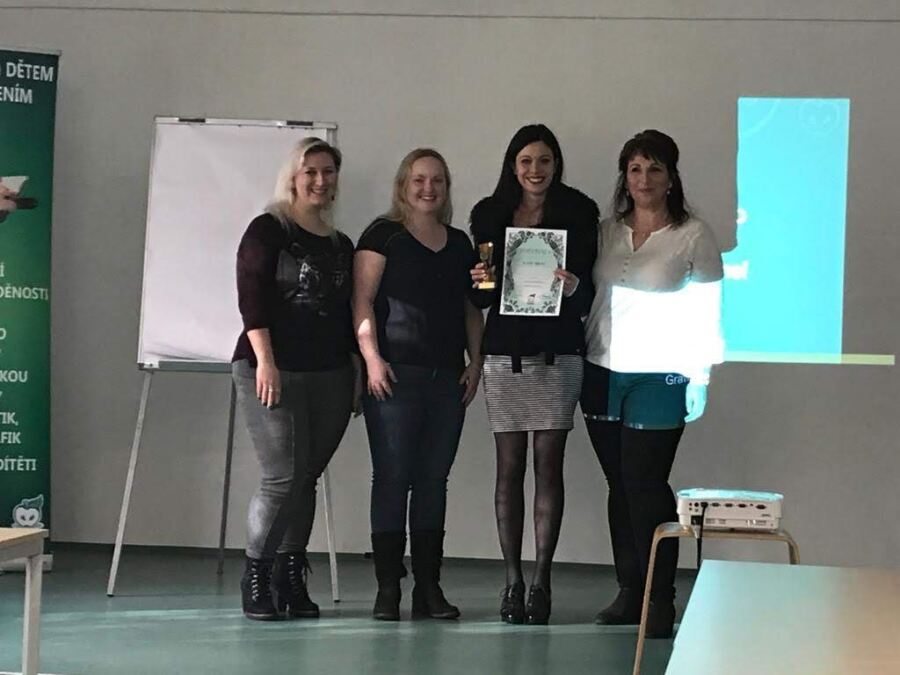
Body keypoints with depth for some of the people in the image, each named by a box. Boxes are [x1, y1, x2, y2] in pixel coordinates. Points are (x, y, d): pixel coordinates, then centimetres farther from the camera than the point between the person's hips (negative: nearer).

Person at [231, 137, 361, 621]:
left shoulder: (341, 245, 17)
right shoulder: (268, 231, -1)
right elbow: (252, 299, -8)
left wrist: (357, 372, 14)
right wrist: (265, 361, -16)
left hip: (330, 377, 5)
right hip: (274, 372, -5)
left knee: (306, 477, 4)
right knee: (283, 476, -11)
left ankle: (290, 578, 12)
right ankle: (255, 576, 3)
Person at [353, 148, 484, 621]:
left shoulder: (460, 244, 16)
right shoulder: (384, 235, 0)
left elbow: (472, 308, 21)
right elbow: (363, 299, -6)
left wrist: (475, 362, 10)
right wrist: (372, 357, -15)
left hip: (447, 378, 5)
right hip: (396, 374, -5)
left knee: (434, 480, 7)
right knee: (392, 477, -4)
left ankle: (429, 586, 12)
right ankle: (388, 588, 0)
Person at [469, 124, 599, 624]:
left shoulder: (577, 213, 3)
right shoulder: (490, 215, 9)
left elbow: (587, 293, 1)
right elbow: (481, 297, 13)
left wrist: (573, 287, -21)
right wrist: (481, 282, -9)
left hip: (557, 353, -2)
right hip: (504, 352, 2)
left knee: (549, 465, -3)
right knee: (509, 467, 2)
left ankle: (541, 581, 0)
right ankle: (513, 581, 7)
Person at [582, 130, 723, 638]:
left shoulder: (694, 236, -2)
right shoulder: (607, 232, 9)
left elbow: (707, 311, -2)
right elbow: (585, 295, 14)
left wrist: (700, 377, -5)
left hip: (660, 379, -4)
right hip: (603, 373, 4)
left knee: (646, 486, -9)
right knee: (620, 486, 7)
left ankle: (660, 604, -2)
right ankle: (629, 594, 15)